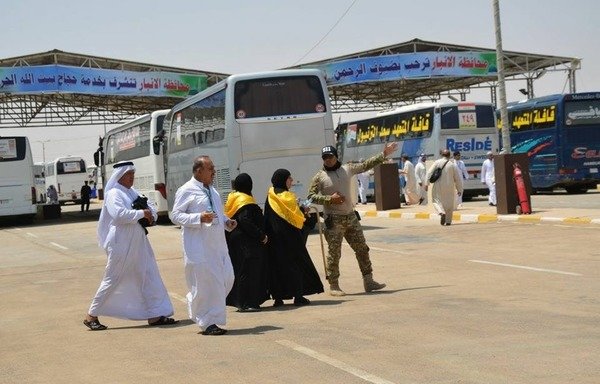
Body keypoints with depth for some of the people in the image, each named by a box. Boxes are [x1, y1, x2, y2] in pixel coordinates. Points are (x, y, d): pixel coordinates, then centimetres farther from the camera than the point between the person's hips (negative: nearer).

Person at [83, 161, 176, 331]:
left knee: (149, 276, 5)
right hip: (121, 244, -8)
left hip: (138, 242, 8)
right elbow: (119, 214, -27)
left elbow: (151, 209, 16)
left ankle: (155, 315, 10)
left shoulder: (132, 192, 14)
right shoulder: (114, 194, -10)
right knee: (112, 280, 0)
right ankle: (91, 316, 11)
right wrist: (141, 213, -18)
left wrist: (150, 214, -7)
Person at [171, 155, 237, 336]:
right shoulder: (186, 191, -7)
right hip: (199, 248, -8)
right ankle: (208, 323, 5)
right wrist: (199, 218, -23)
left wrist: (227, 222, 9)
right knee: (205, 283, -5)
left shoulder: (212, 190, 18)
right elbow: (175, 215, -12)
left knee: (226, 279, 8)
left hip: (218, 245, 8)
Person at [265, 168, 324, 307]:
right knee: (296, 263, 3)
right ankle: (298, 296, 0)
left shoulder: (270, 196, 4)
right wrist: (303, 212, 9)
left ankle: (278, 297, 6)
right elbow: (297, 217, -10)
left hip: (273, 237, 5)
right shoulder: (288, 196, -12)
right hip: (289, 236, -5)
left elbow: (267, 218, 8)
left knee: (277, 265, 8)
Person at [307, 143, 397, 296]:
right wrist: (329, 199, -18)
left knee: (362, 249, 8)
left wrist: (384, 154, 13)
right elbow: (311, 196, -7)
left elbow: (366, 164, 14)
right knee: (334, 254, -4)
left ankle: (368, 281, 16)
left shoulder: (347, 169, 7)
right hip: (333, 220, -5)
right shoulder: (319, 177, -5)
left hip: (350, 217, 5)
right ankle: (333, 286, 5)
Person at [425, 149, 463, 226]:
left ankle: (442, 213, -18)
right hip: (449, 187, 1)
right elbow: (457, 178, 3)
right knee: (449, 204, 12)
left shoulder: (437, 162, -1)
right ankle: (448, 221, 13)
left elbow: (429, 173, -7)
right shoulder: (452, 164, 0)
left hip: (438, 186, -1)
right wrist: (459, 189, 10)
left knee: (437, 200, 10)